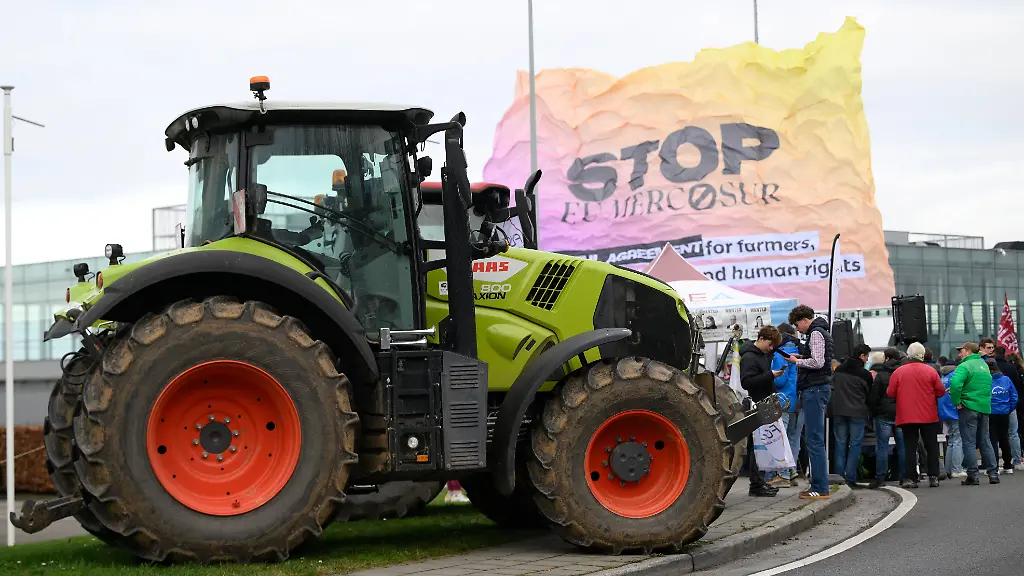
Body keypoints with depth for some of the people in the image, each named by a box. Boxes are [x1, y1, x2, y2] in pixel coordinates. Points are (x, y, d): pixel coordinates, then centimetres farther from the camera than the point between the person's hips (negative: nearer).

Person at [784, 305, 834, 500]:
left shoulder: (816, 333, -10)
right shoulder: (821, 332, 22)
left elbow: (818, 362, -20)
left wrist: (797, 361, -6)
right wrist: (802, 358, 12)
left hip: (815, 389, -11)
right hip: (818, 388, 11)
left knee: (814, 440, -11)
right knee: (813, 438, 13)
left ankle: (820, 488, -12)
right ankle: (817, 484, 16)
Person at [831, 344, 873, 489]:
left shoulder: (839, 370, 6)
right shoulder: (864, 374, -8)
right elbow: (869, 394, 1)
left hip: (838, 411, 4)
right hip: (857, 413, -4)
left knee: (840, 443, 9)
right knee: (855, 444, 0)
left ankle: (839, 476, 6)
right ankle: (850, 478, -5)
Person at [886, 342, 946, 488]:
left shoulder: (898, 372, -4)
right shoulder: (930, 371, -4)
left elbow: (890, 393, -1)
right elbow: (941, 391, -1)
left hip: (906, 416, 0)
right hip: (929, 416, 0)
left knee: (910, 447, 3)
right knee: (931, 447, 9)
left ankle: (911, 478, 0)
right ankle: (933, 477, 7)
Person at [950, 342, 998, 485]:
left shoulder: (965, 366, -12)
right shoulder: (984, 365, 14)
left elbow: (955, 383, -29)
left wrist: (957, 402, -16)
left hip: (968, 408, -7)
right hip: (985, 407, 7)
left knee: (969, 442, -1)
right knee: (985, 441, 15)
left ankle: (972, 476, -2)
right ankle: (993, 473, 14)